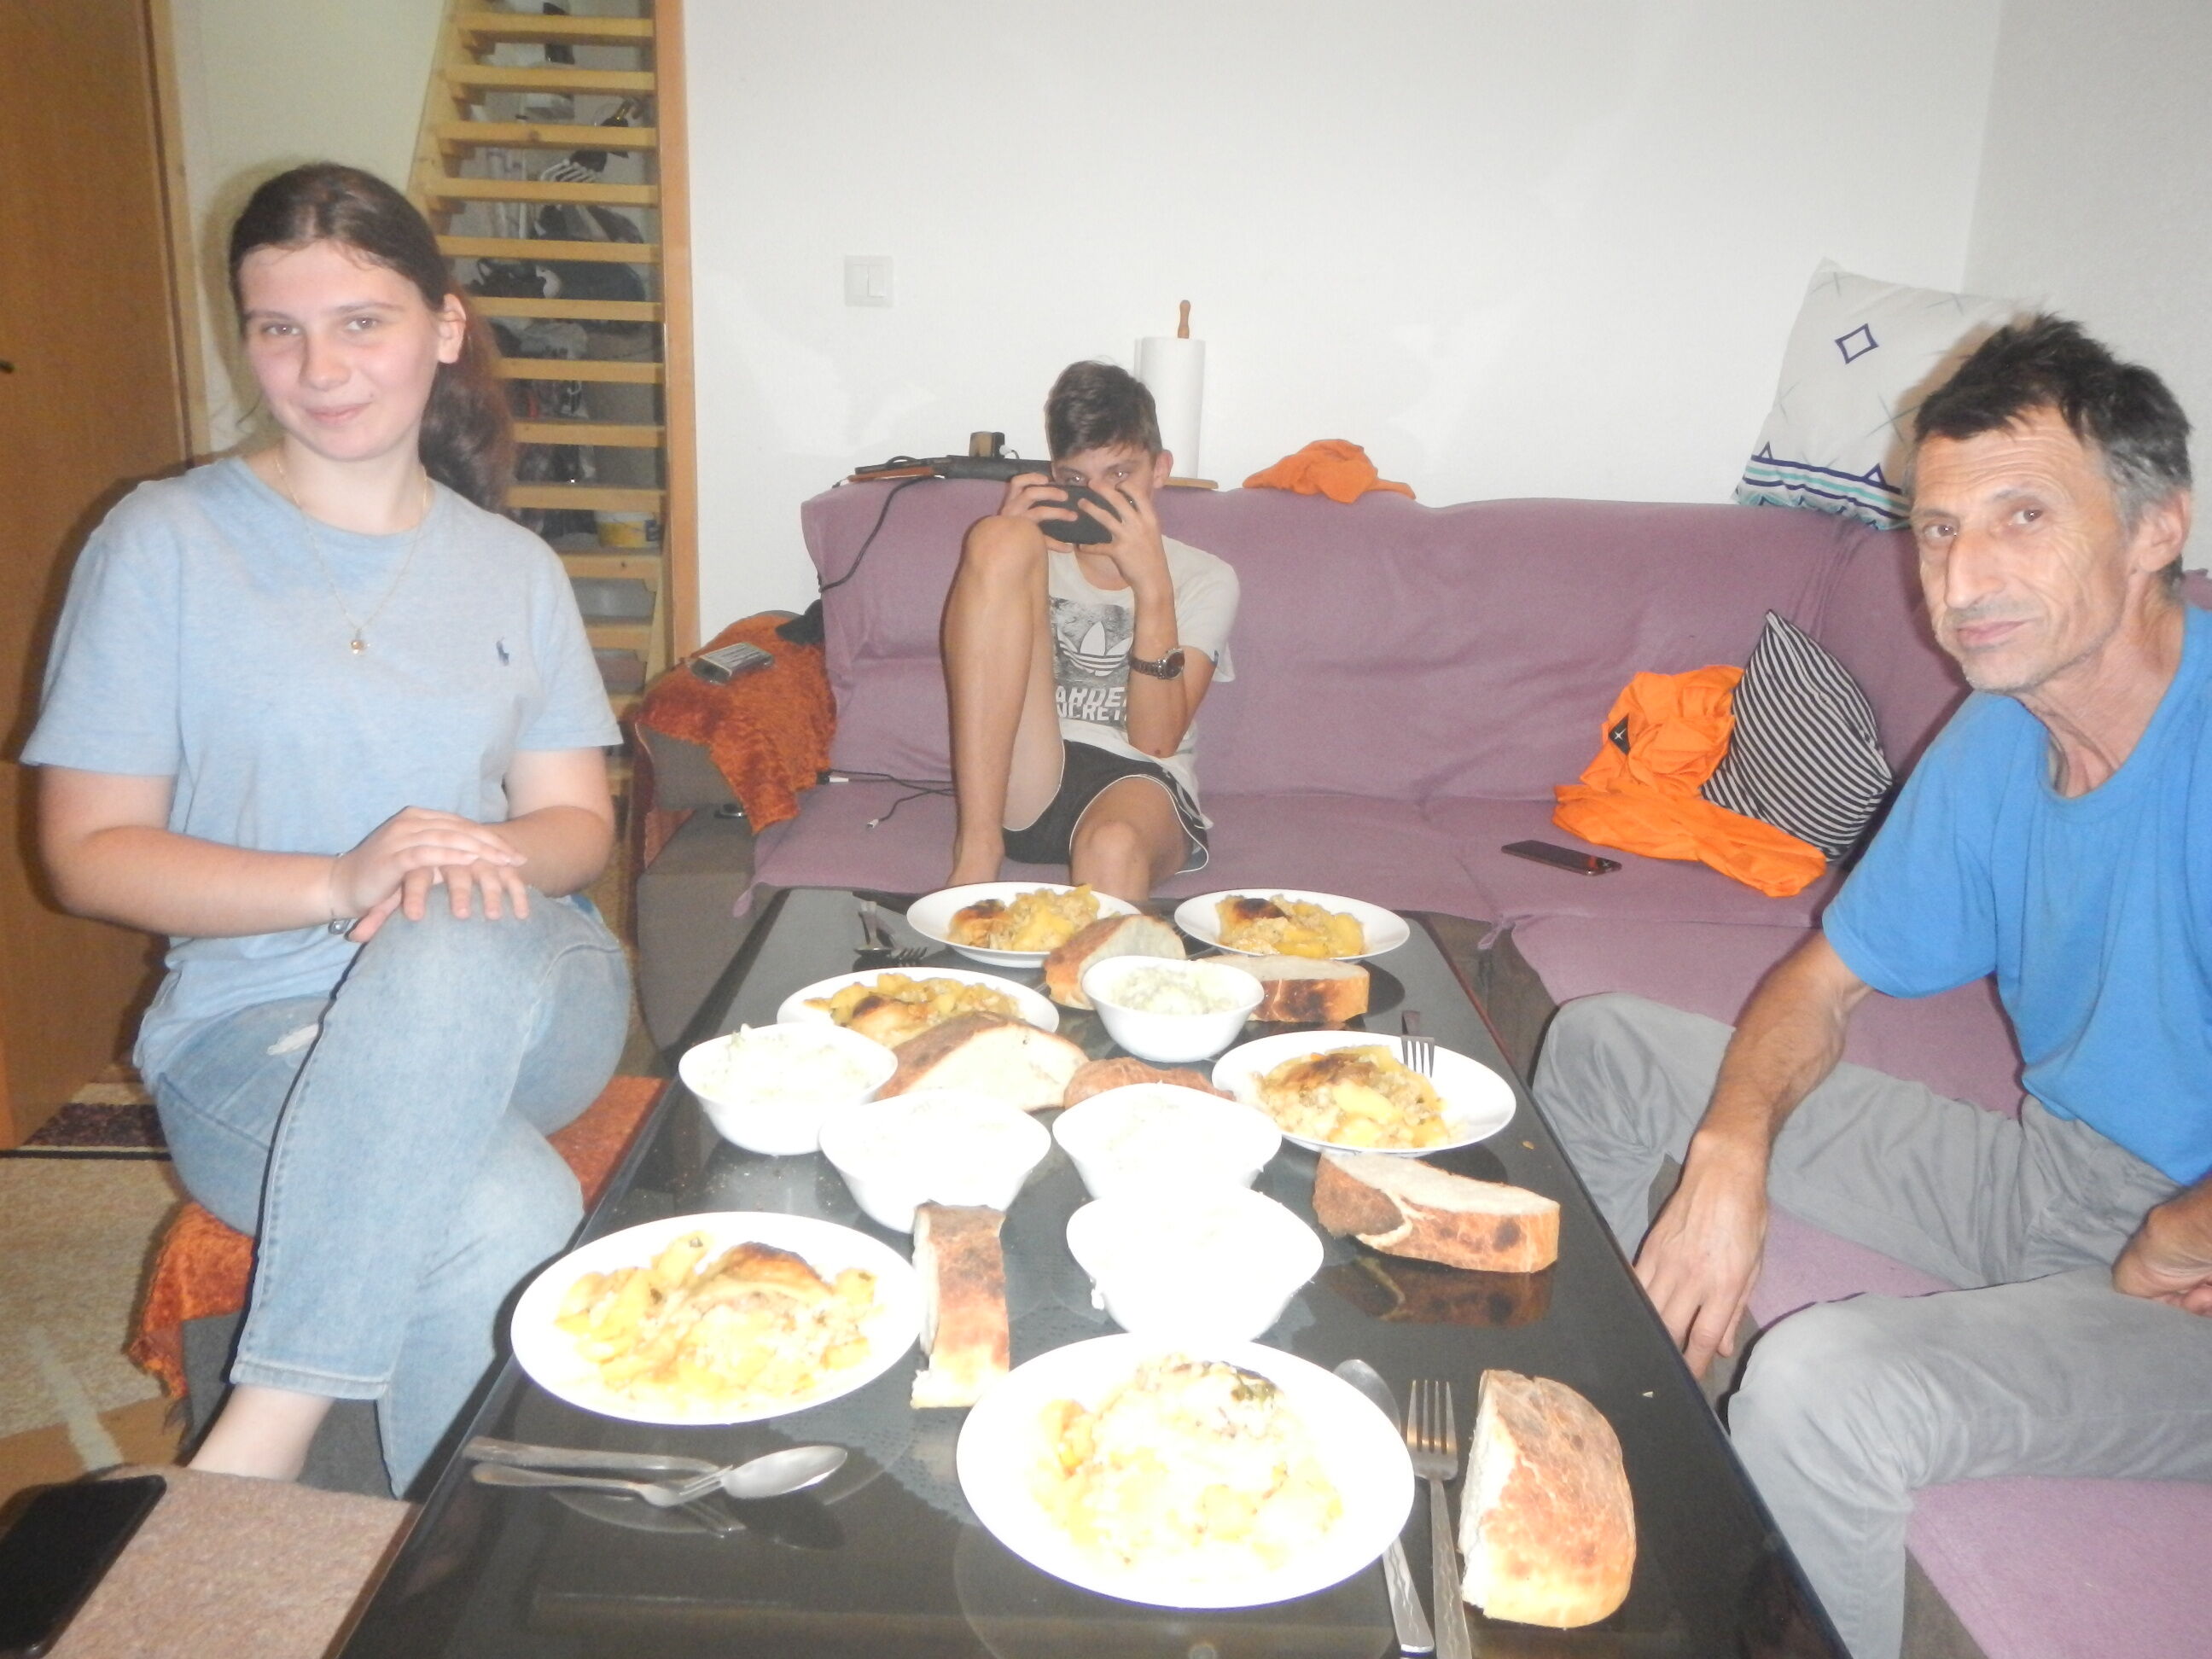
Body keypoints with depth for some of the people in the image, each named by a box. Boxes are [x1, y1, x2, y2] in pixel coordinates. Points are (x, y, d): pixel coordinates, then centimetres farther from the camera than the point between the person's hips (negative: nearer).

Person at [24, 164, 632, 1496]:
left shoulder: (513, 566, 13)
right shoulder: (168, 541, 1)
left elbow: (579, 821, 10)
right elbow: (90, 852, -2)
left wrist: (493, 856, -16)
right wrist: (344, 883, -19)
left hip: (523, 987, 3)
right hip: (259, 1019, -2)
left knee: (452, 948, -37)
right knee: (510, 1227, -35)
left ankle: (258, 1440, -25)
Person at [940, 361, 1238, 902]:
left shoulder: (1204, 580, 14)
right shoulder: (1039, 556, 21)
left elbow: (1156, 739, -2)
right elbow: (979, 697, 4)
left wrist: (1152, 587, -12)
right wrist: (1008, 550, -5)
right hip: (1023, 787, 3)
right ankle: (977, 849, -27)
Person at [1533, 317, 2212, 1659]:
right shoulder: (1995, 747, -1)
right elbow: (1826, 981, 7)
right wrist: (1730, 1159, -11)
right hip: (2056, 1173, 8)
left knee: (1820, 1386, -36)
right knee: (1604, 1050, 7)